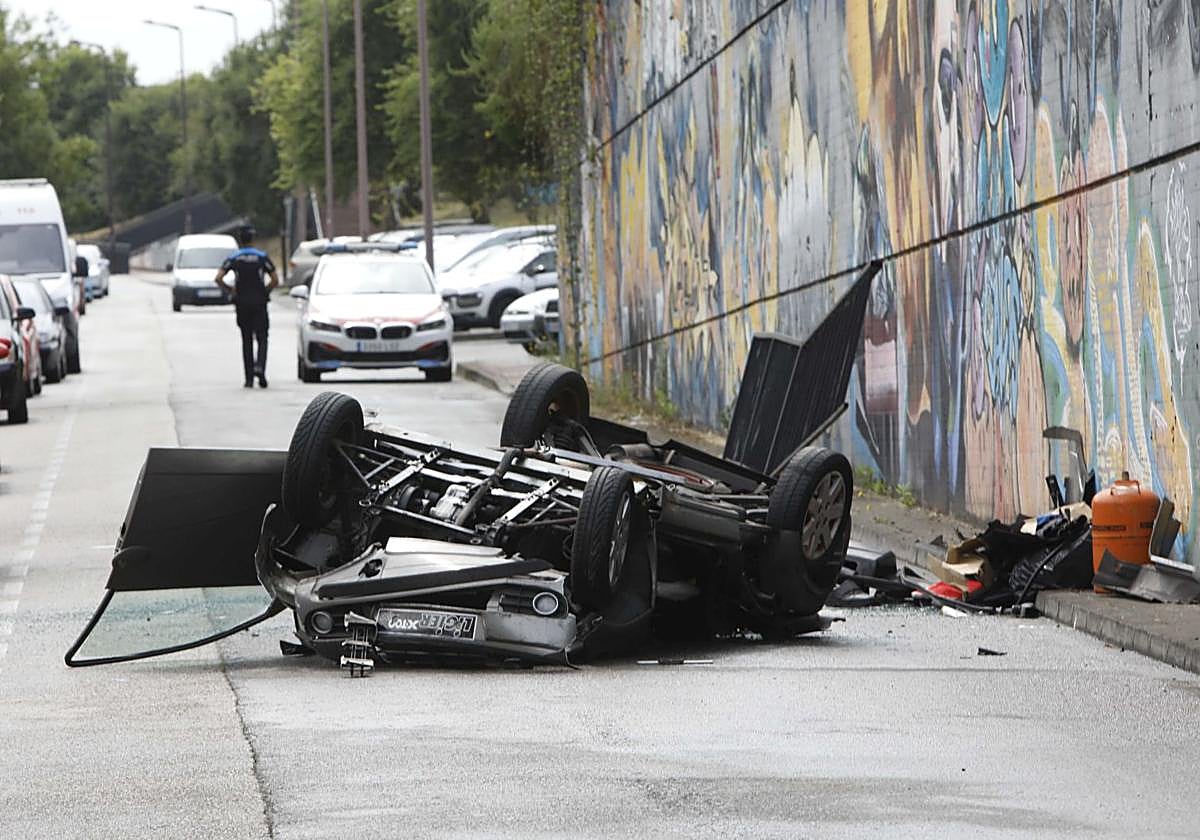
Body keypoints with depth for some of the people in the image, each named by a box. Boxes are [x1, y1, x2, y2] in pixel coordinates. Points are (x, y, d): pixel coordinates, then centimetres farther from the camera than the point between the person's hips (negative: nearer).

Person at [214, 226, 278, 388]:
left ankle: (249, 379, 7)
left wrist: (229, 291, 4)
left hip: (242, 303, 1)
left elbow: (218, 278, -10)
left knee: (246, 341, 9)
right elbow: (275, 280, -4)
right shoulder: (262, 257, -1)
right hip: (259, 303, -1)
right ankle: (259, 366, -26)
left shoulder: (233, 258, 1)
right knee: (262, 338, 1)